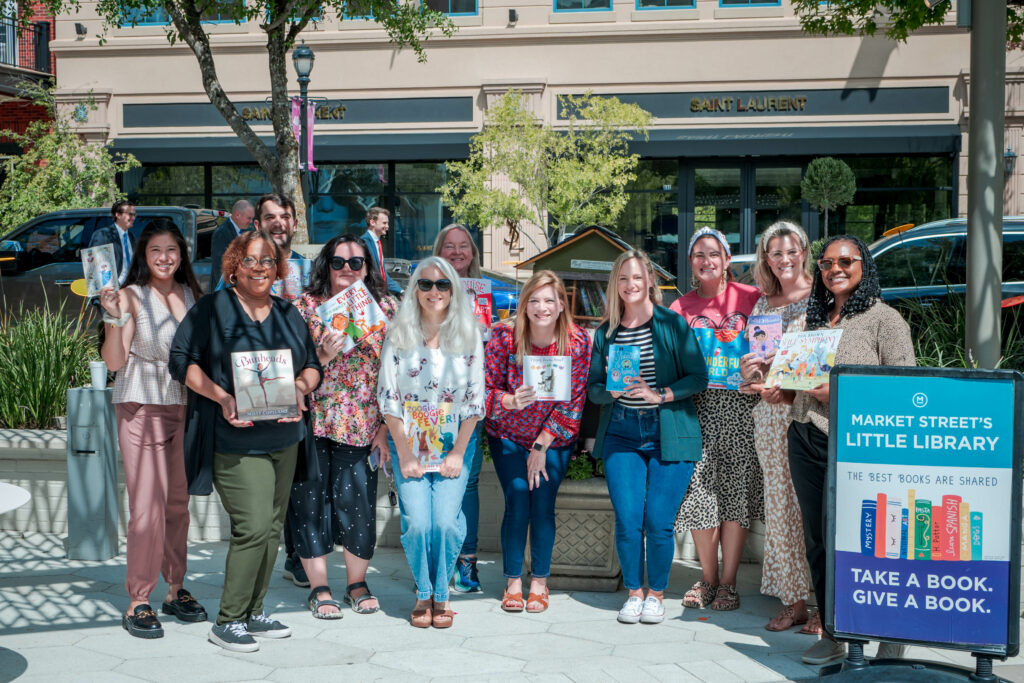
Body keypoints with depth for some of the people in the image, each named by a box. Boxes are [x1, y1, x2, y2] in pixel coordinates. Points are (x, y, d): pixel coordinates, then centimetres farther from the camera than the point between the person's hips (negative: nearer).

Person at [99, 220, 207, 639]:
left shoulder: (191, 294, 11)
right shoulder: (132, 296, -5)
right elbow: (114, 361, -11)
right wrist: (113, 318, -24)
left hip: (185, 407, 5)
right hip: (142, 408, -5)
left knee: (178, 504, 9)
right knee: (147, 507, -9)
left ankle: (175, 590, 20)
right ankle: (138, 602, 0)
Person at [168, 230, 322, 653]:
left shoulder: (288, 314, 13)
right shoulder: (211, 309, -2)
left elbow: (312, 365, 15)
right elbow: (181, 360, -5)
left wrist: (300, 388, -9)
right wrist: (221, 397, -17)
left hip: (285, 438, 6)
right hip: (235, 441, -6)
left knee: (272, 527, 9)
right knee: (254, 527, -13)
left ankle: (253, 612, 22)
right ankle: (228, 621, -1)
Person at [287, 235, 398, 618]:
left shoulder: (385, 308, 6)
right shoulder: (305, 306, 3)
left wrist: (387, 426, 0)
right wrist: (324, 355, -17)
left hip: (362, 426, 0)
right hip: (312, 423, 0)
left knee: (358, 502, 0)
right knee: (311, 502, 2)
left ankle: (357, 584, 21)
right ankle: (319, 588, 16)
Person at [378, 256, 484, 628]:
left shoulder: (468, 335, -1)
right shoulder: (399, 334, -3)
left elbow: (475, 399, 1)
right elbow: (387, 397, -2)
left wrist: (458, 452, -5)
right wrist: (404, 454, -6)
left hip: (454, 443, 0)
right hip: (408, 443, 0)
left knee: (446, 521, -13)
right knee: (417, 523, -11)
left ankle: (441, 594, 10)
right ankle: (423, 594, 13)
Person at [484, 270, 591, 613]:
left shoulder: (578, 341, -14)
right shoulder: (505, 336, -15)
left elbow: (573, 400, -11)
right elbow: (486, 389, -11)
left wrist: (541, 446, -12)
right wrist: (512, 401, -34)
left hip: (555, 440, 0)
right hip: (508, 435, 0)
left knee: (543, 505, -10)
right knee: (517, 502, -11)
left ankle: (539, 582, 6)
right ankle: (513, 582, 3)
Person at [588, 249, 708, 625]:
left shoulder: (673, 324, 0)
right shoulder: (605, 332, 10)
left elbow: (698, 376, -3)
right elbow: (593, 387, 12)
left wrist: (661, 395, -15)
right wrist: (611, 392, -10)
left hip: (668, 433, -2)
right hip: (621, 432, 3)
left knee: (658, 521, -3)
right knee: (627, 520, -1)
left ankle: (656, 594, 16)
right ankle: (633, 593, 17)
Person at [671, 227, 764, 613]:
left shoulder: (750, 298, 4)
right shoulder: (681, 307, 11)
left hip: (740, 403, -2)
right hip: (697, 404, 2)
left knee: (736, 493, -1)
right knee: (698, 491, -1)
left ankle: (727, 583, 8)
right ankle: (707, 579, 14)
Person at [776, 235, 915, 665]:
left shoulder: (884, 319, -2)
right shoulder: (816, 320, 17)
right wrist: (785, 392, 3)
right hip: (805, 440, 6)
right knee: (817, 544, 8)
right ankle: (832, 636, 18)